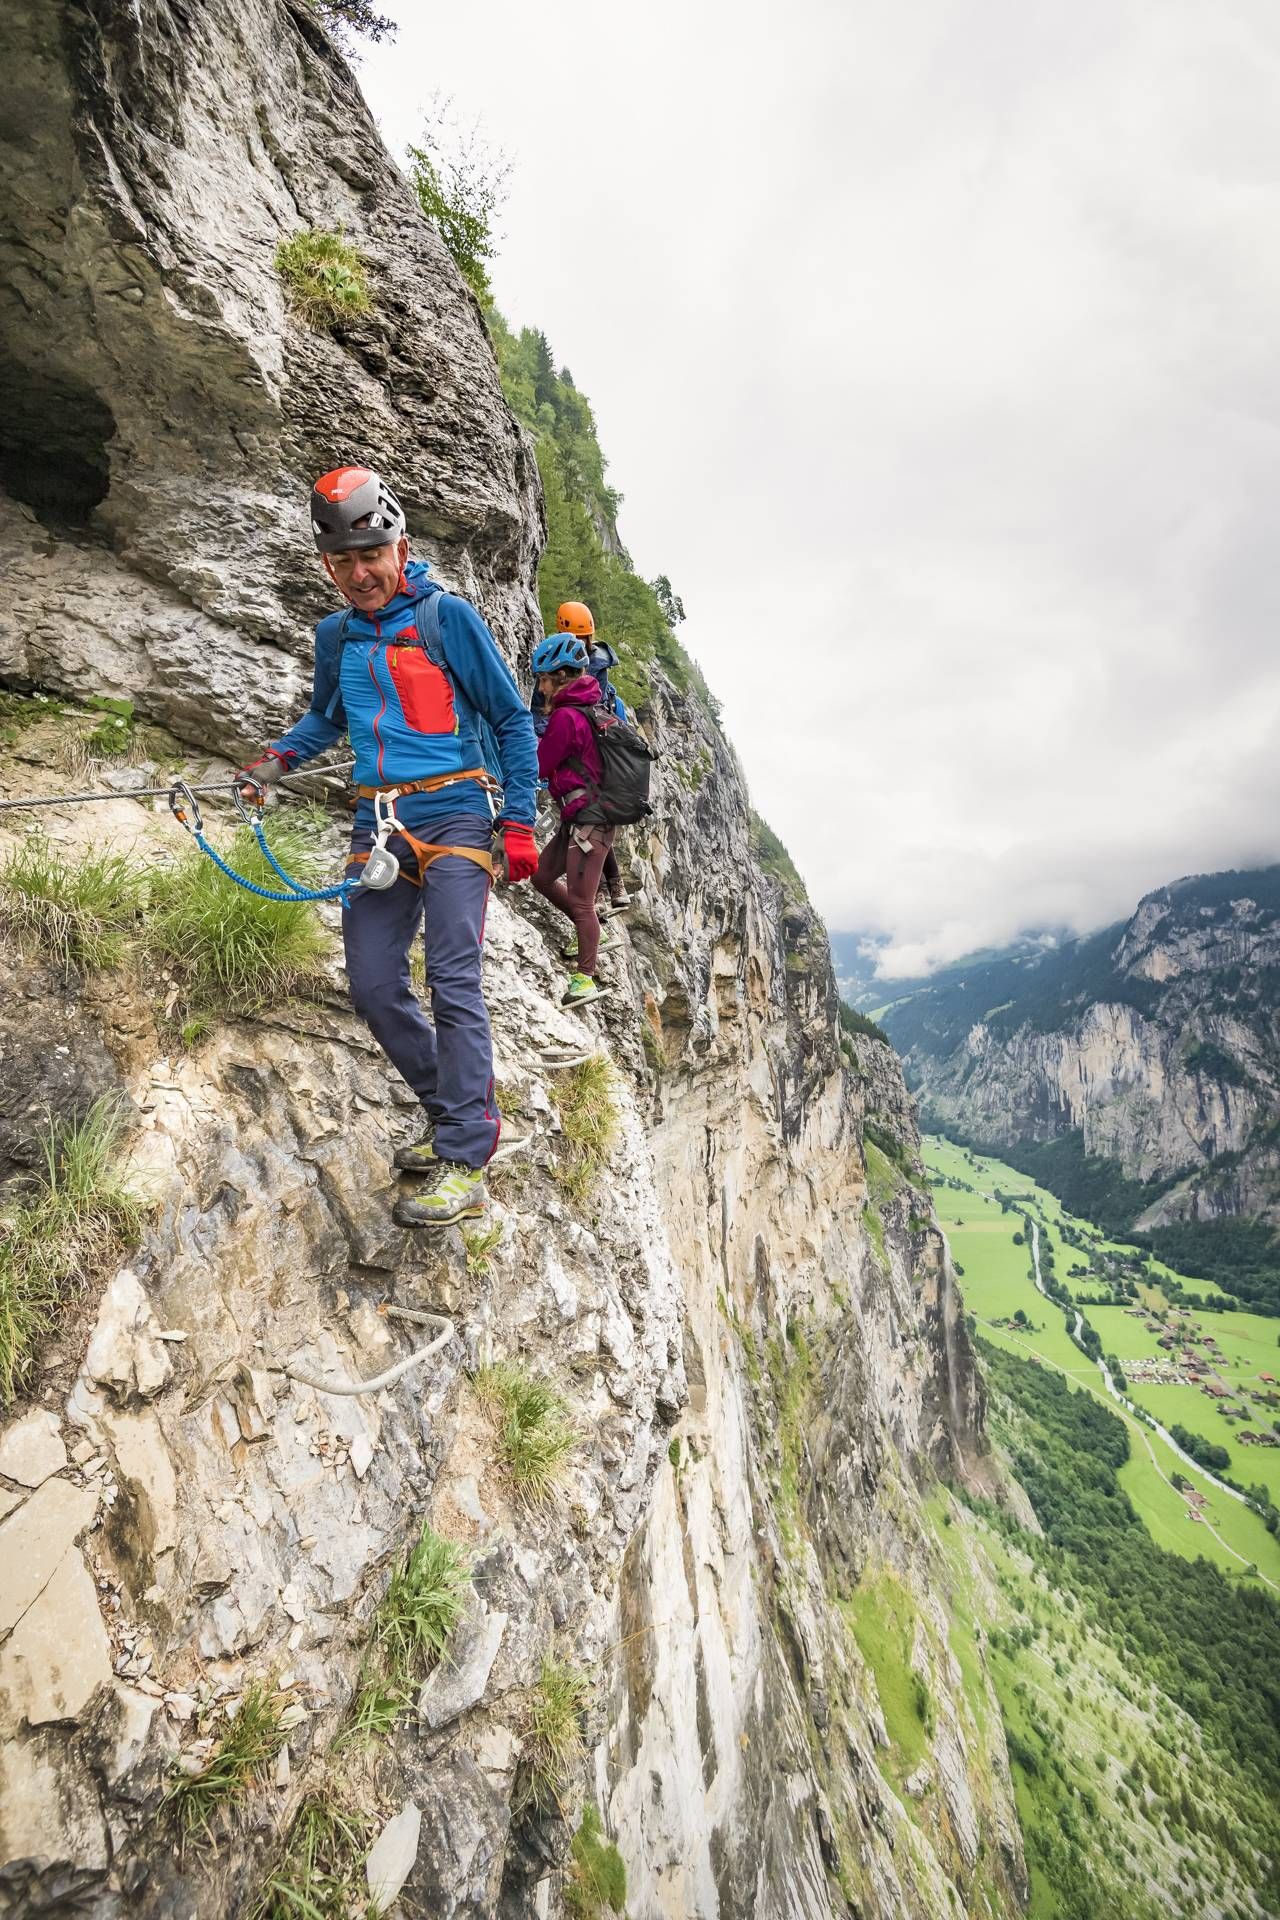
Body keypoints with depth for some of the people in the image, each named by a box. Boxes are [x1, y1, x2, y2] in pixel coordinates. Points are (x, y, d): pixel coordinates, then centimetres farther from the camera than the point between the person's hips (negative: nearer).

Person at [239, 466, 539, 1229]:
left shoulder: (448, 616, -2)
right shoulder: (336, 637, 13)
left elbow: (514, 720, 0)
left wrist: (520, 825, -6)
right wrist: (280, 755, 9)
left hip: (454, 816, -6)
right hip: (379, 824, 6)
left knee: (453, 982, -15)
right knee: (374, 988, 1)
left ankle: (466, 1163, -8)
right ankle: (457, 1111, 19)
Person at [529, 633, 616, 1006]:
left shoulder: (565, 717, -15)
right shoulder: (588, 706, 14)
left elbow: (538, 767, -9)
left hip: (587, 819, -10)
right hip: (580, 817, 10)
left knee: (580, 902, -4)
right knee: (542, 877, 18)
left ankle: (586, 979, 4)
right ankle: (588, 927, 29)